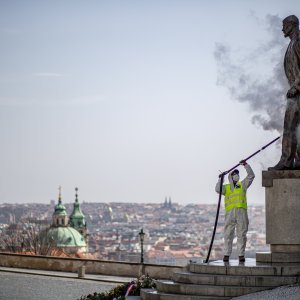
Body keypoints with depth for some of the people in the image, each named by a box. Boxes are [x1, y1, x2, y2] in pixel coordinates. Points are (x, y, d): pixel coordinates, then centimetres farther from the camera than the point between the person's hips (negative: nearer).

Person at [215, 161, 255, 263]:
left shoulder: (242, 185, 20)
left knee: (241, 234, -2)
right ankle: (226, 254, 1)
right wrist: (220, 179, -3)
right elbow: (218, 189, 0)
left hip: (241, 212, 1)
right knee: (228, 234, -2)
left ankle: (241, 255, 1)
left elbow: (251, 176, 12)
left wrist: (246, 165, 3)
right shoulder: (226, 187, 18)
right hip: (230, 212, -1)